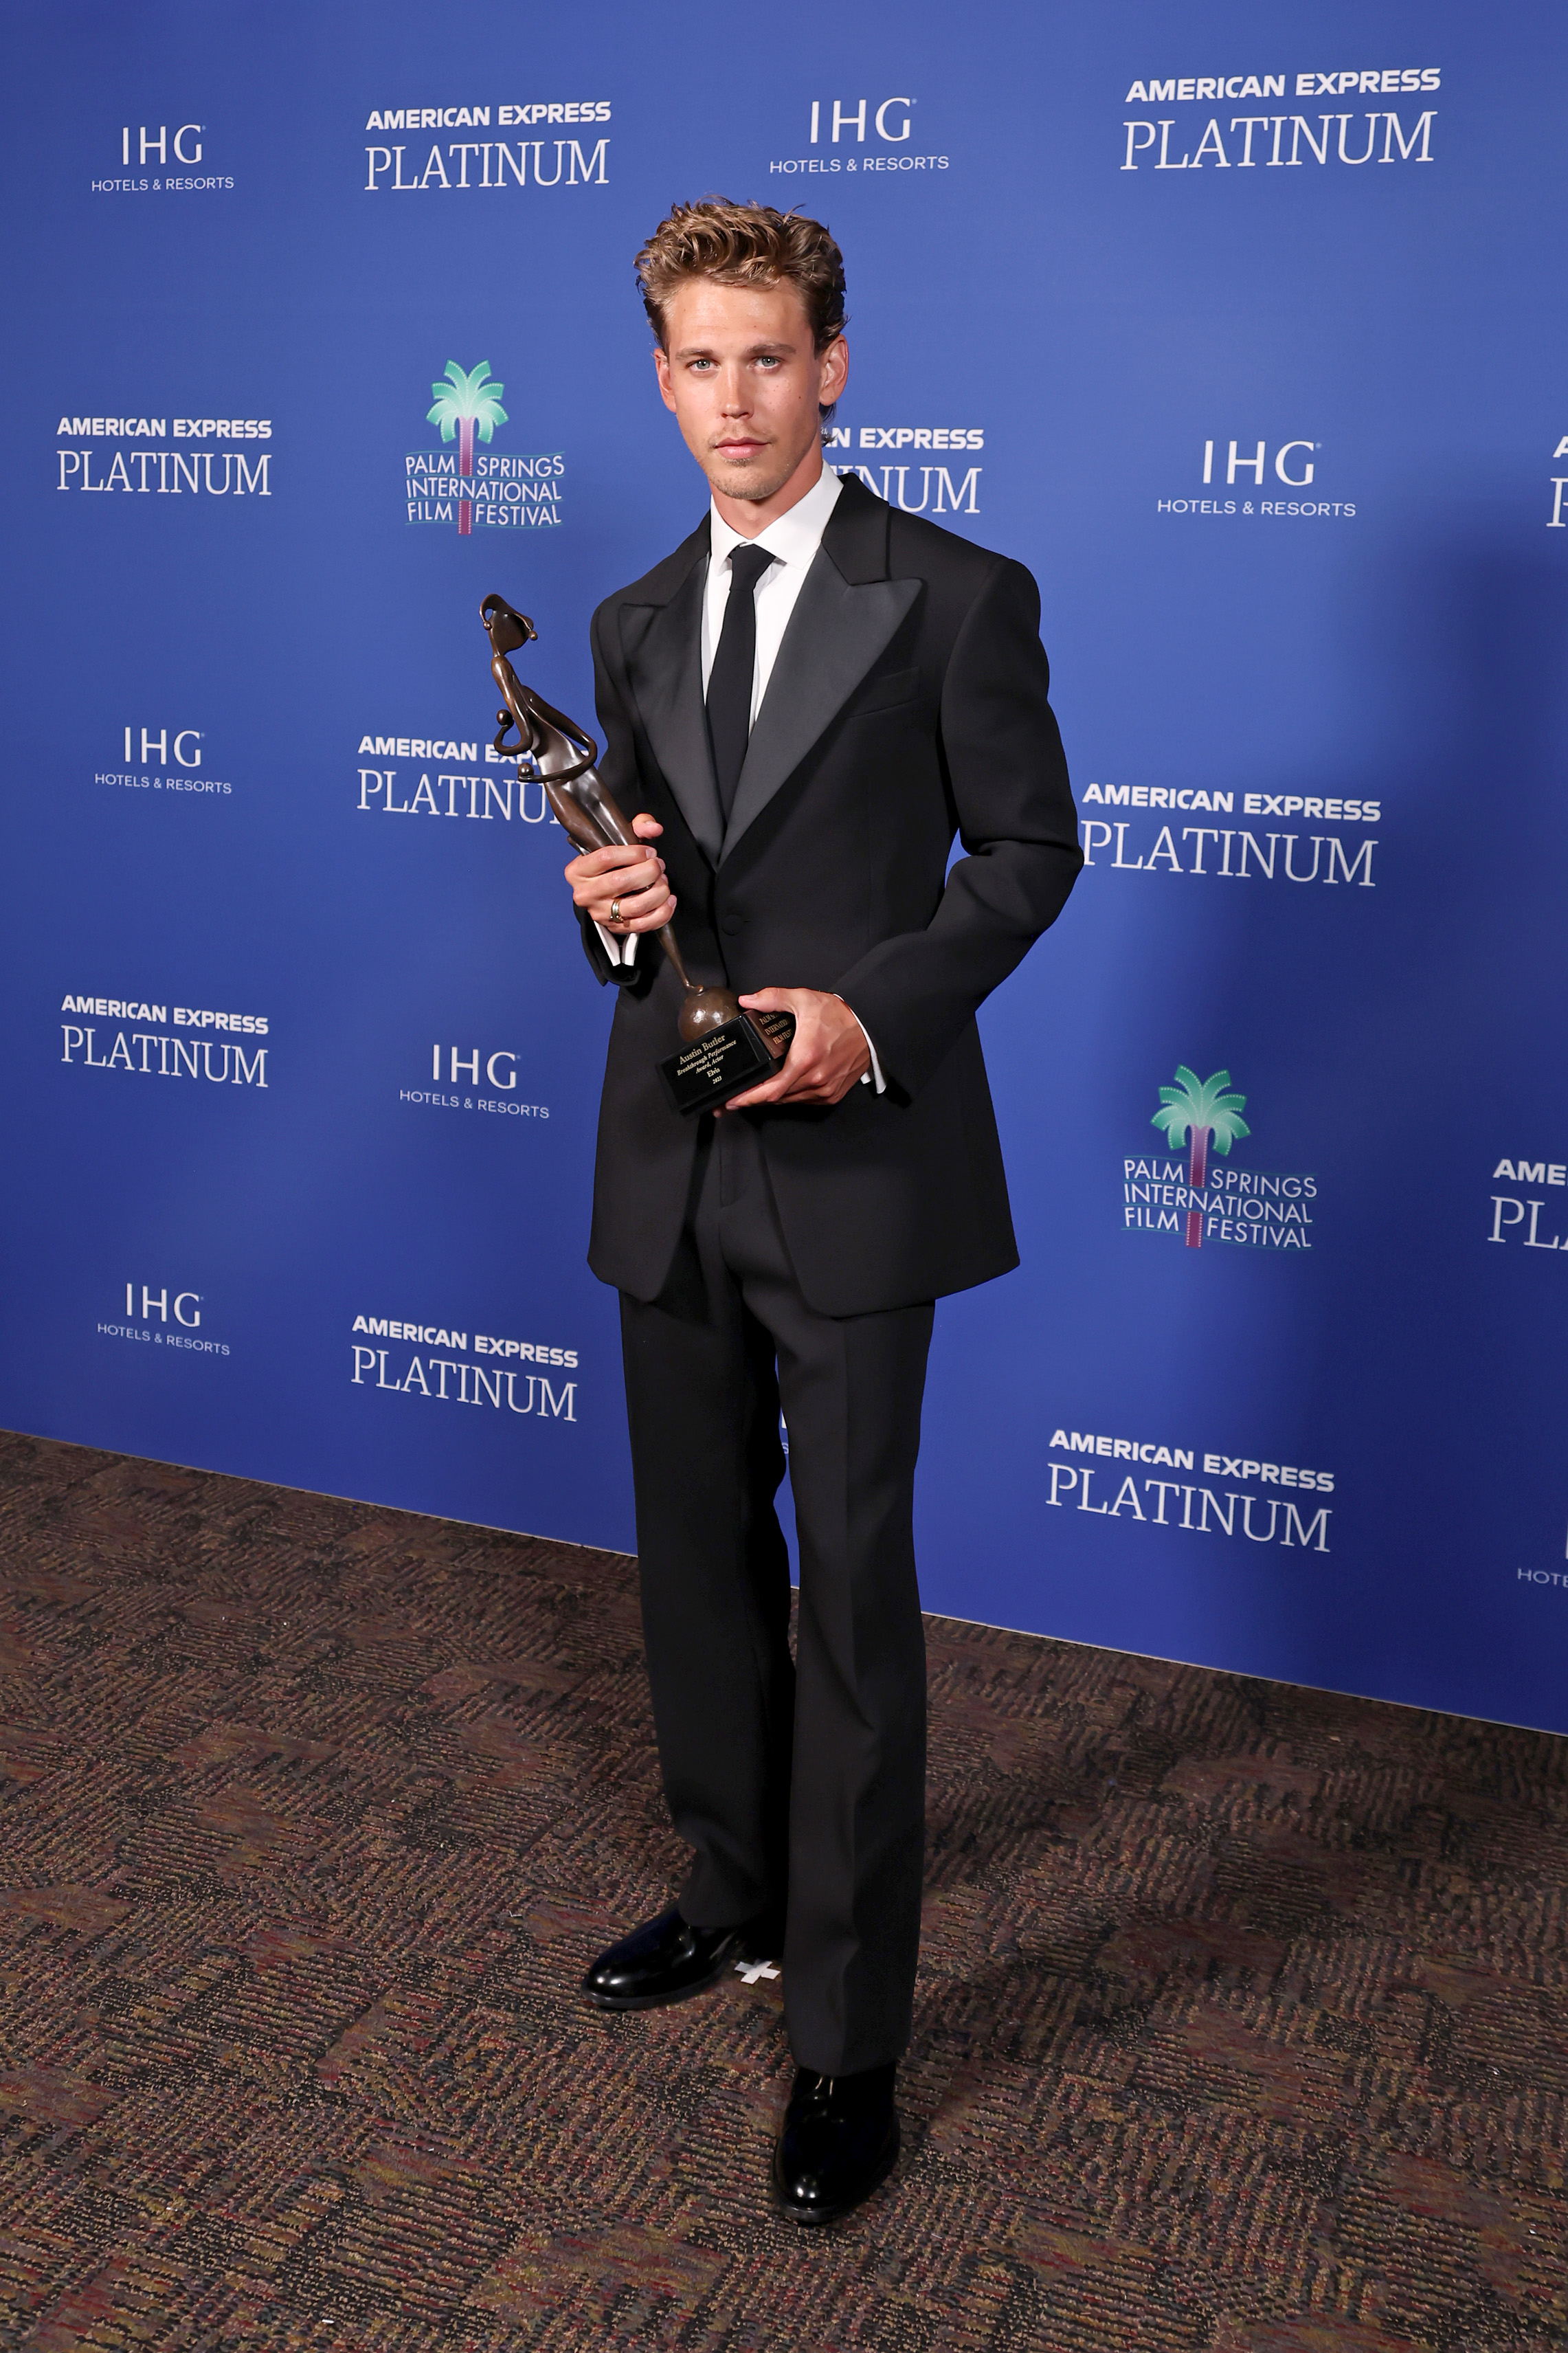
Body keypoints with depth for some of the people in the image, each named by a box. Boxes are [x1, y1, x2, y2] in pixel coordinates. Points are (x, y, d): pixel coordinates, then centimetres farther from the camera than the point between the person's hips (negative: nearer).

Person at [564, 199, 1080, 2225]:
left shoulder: (955, 598, -5)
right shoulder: (635, 626, 12)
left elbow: (1028, 851, -3)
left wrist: (873, 1013, -18)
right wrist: (611, 906, -7)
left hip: (852, 1166, -6)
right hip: (667, 1165, 6)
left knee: (853, 1593, 0)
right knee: (697, 1558, 17)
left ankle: (848, 2038, 14)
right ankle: (737, 1890, 39)